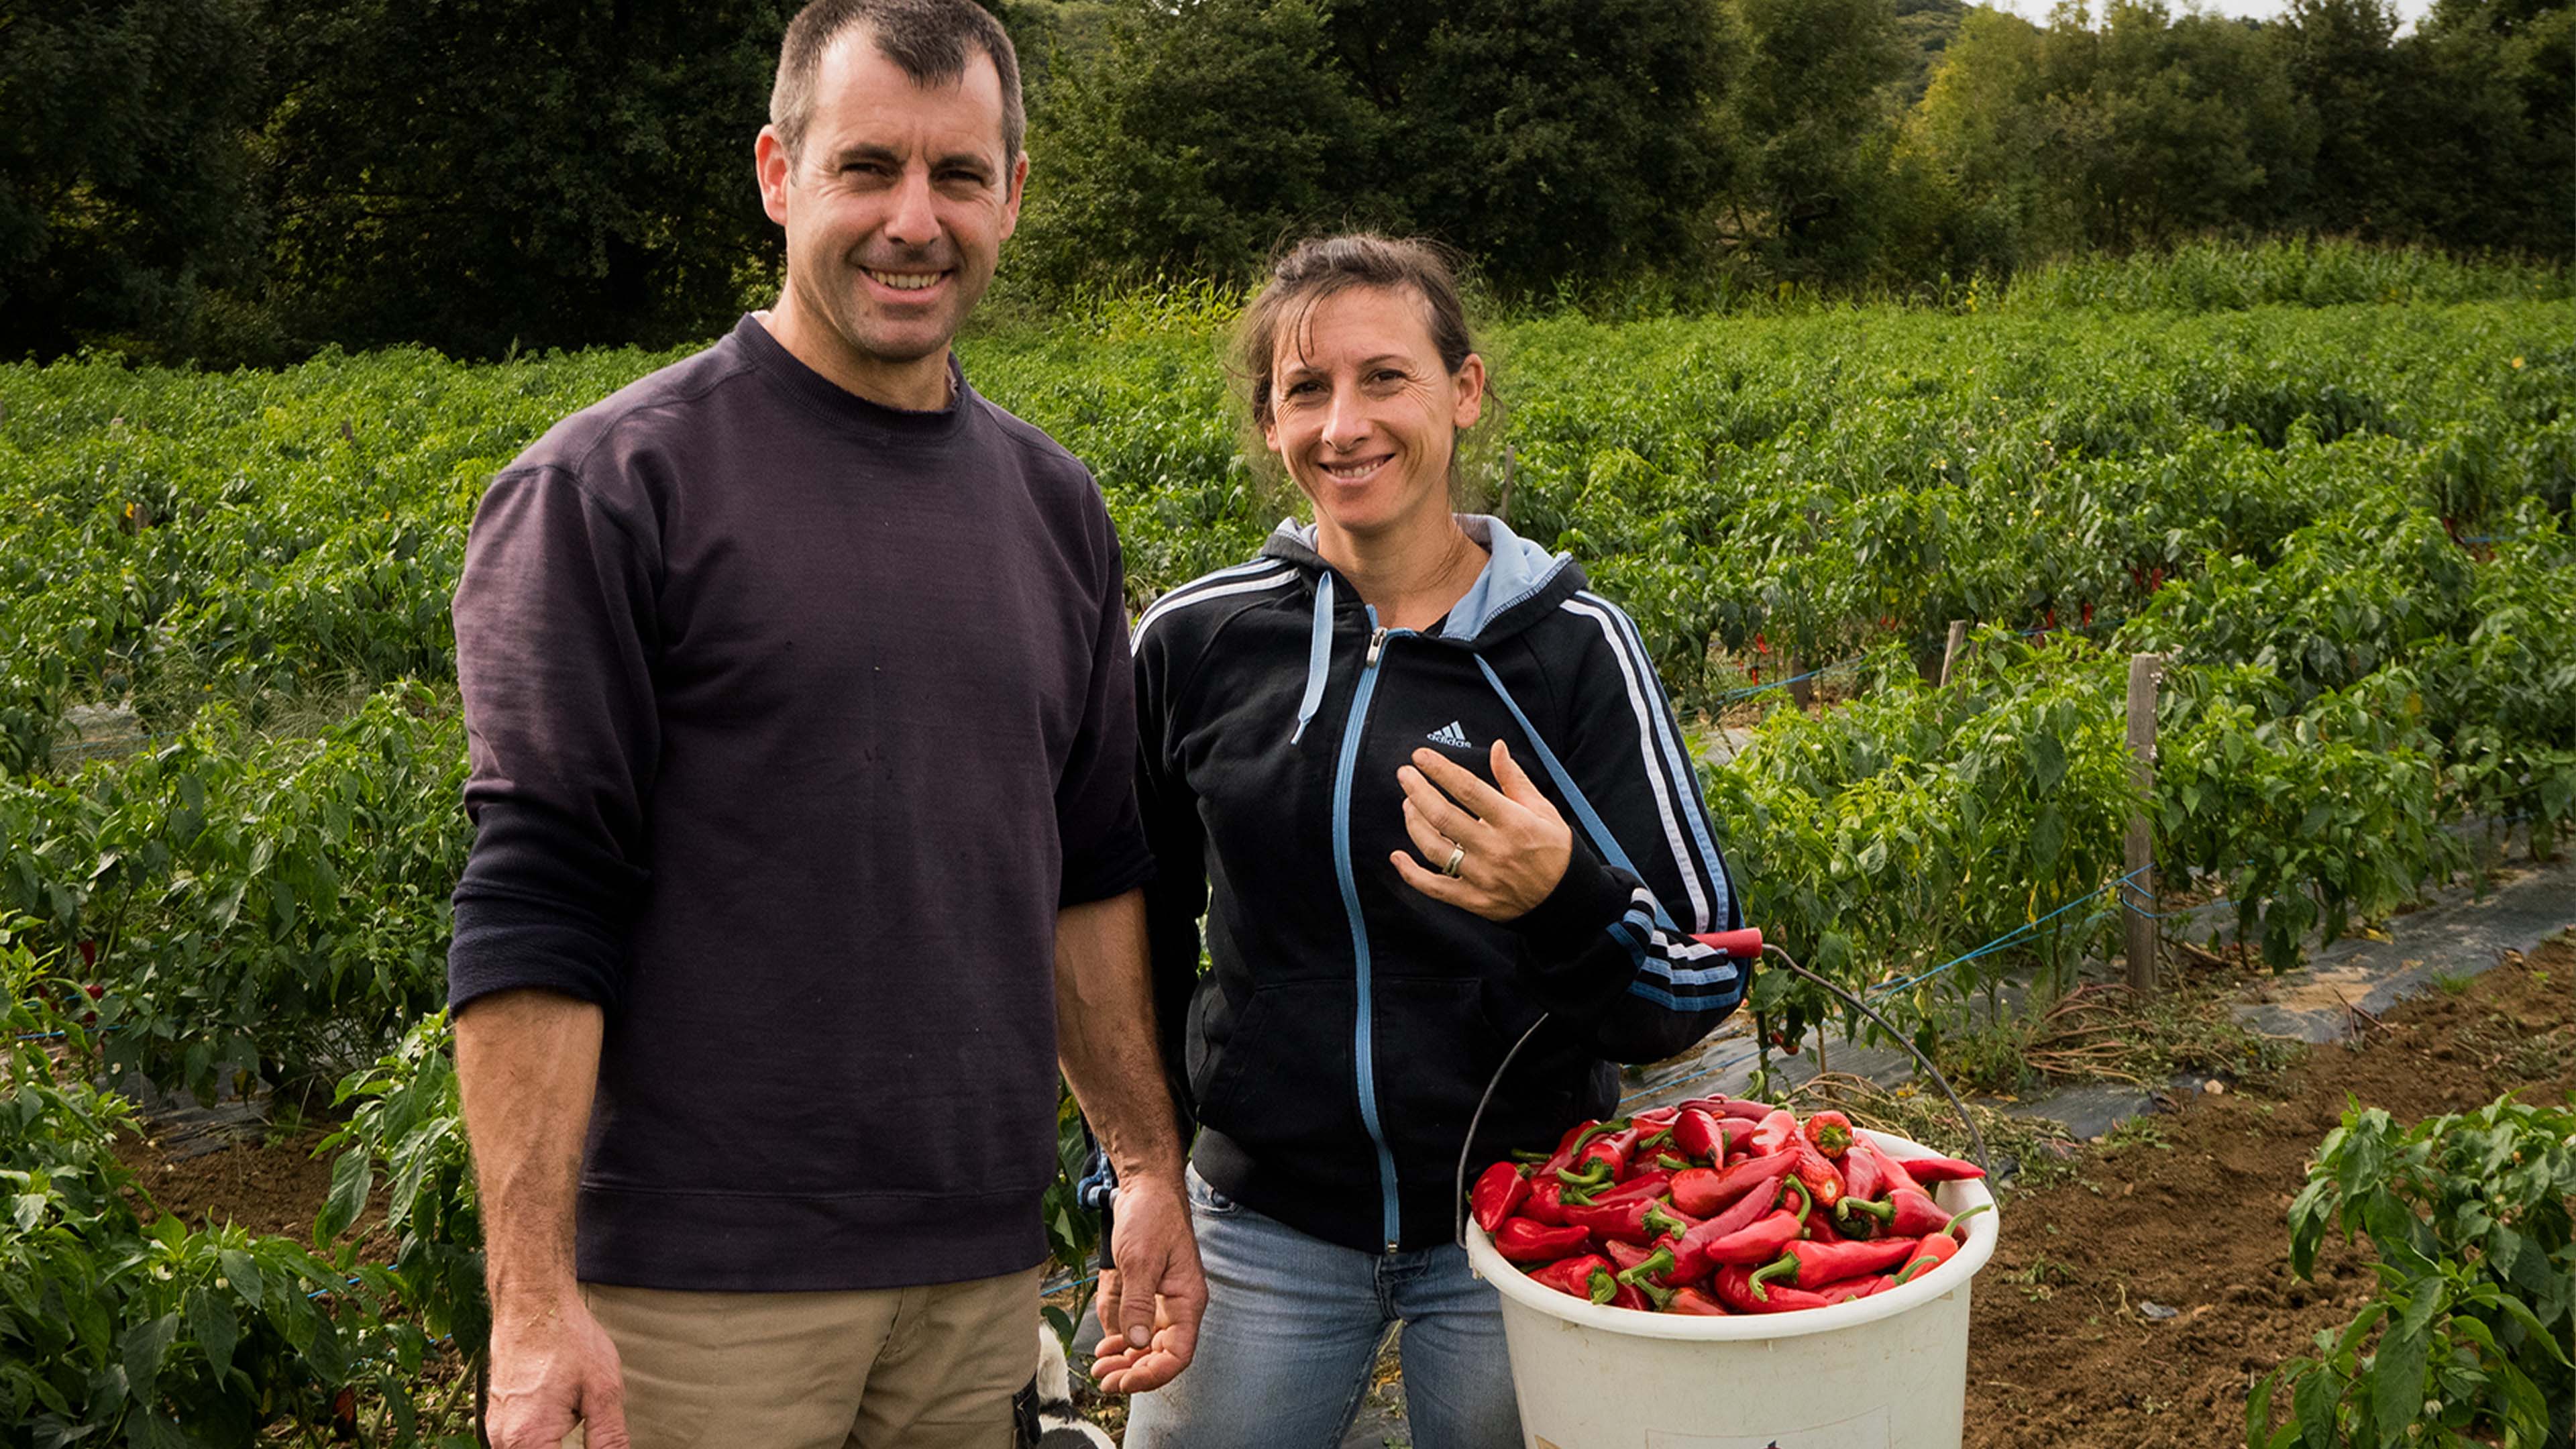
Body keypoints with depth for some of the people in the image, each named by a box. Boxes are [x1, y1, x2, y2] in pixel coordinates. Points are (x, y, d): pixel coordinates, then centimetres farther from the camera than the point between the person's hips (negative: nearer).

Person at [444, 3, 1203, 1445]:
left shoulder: (1052, 505, 9)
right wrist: (534, 1297, -16)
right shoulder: (609, 487, -8)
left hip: (982, 1266, 5)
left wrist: (1152, 1163, 13)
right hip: (705, 1281, -5)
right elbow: (532, 910, -12)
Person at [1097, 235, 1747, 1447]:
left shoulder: (1571, 647, -10)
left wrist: (1565, 896, -30)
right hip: (1261, 1224, 2)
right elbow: (1135, 928, 11)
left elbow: (1701, 984, -10)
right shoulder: (1195, 640, -4)